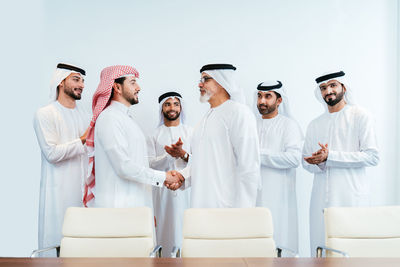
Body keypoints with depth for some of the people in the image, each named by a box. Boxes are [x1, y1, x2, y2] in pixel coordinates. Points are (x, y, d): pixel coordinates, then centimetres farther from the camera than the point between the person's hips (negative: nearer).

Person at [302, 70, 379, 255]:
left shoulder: (360, 116, 3)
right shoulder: (314, 125, 18)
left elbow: (372, 157, -6)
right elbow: (307, 162, 17)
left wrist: (330, 157, -12)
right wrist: (319, 163, -8)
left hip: (352, 196, -4)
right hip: (321, 197, 4)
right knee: (320, 244, 0)